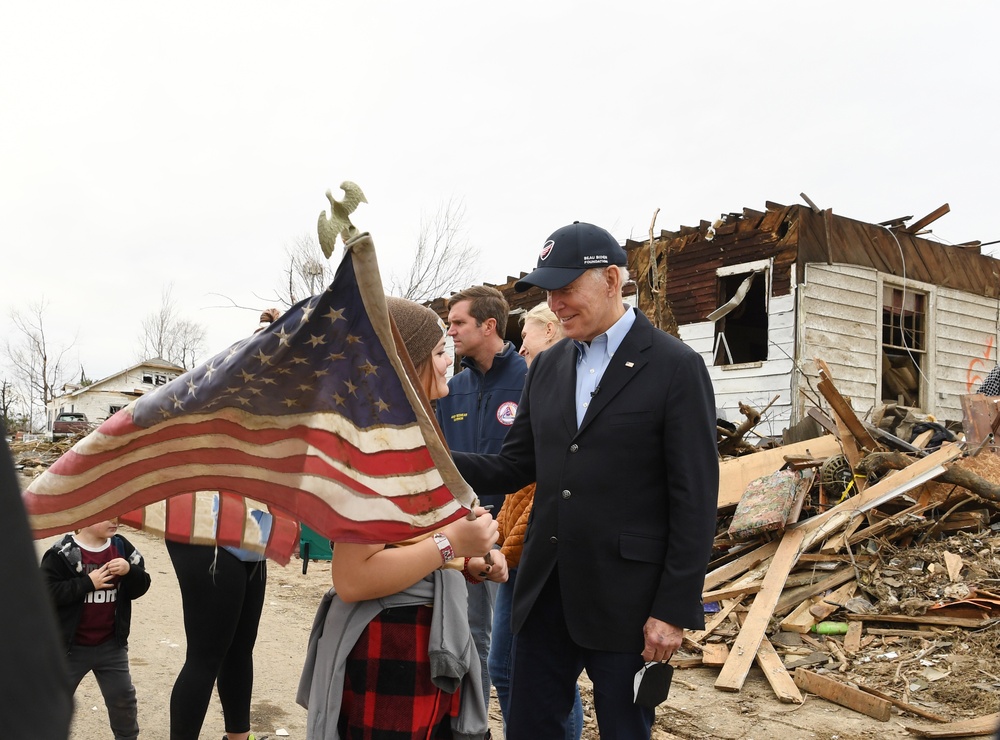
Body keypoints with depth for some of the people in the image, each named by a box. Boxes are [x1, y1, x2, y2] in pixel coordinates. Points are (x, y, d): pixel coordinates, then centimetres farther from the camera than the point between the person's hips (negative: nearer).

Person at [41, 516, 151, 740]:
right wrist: (87, 583, -26)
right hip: (70, 645, -4)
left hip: (111, 644, 4)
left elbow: (140, 588, -1)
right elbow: (48, 592, -21)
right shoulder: (62, 553, -15)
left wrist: (130, 571, -21)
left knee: (123, 696, 15)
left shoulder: (122, 547, -3)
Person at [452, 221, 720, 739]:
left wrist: (675, 609, -13)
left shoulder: (676, 367, -9)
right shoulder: (546, 367, 9)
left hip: (624, 597, -5)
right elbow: (514, 467, 9)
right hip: (546, 588, 6)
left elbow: (695, 499, -11)